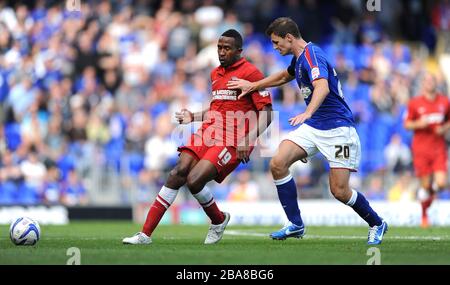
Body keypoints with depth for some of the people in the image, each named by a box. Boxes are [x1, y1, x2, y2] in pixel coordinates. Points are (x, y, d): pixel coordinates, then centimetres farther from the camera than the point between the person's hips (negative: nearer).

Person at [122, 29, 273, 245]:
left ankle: (219, 220, 10)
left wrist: (247, 140, -22)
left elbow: (266, 114, -10)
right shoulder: (215, 73, 19)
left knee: (194, 181, -22)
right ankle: (145, 234, -13)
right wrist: (193, 117, 17)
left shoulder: (251, 73, -6)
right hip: (208, 132, 7)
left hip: (232, 142, -7)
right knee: (177, 174, -12)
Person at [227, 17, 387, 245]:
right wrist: (253, 86, 33)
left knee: (340, 191, -10)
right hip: (313, 126, 9)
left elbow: (322, 87, -38)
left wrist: (307, 113, -55)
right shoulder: (298, 58, 11)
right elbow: (285, 76, 36)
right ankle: (295, 224, -5)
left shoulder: (312, 55, -19)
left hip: (338, 128, -9)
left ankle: (376, 224, 16)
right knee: (278, 163, -13)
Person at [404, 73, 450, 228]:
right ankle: (424, 215, 20)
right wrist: (418, 124, -15)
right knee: (426, 185, -2)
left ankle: (432, 188, 27)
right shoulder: (415, 103, -1)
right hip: (421, 149, -2)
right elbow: (407, 124, 5)